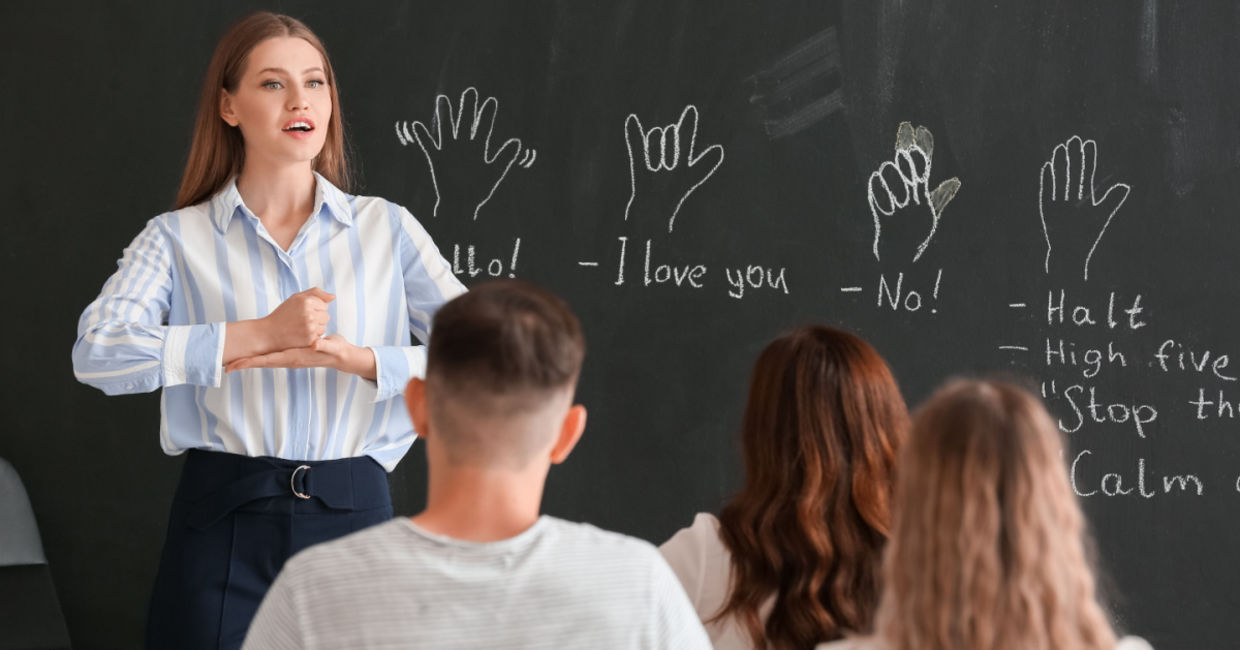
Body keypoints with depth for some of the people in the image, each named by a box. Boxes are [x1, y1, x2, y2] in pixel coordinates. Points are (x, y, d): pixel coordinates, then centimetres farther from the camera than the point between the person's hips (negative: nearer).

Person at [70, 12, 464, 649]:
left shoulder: (386, 228, 7)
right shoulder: (178, 237, 3)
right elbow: (96, 352, -14)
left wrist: (354, 357, -16)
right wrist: (262, 334, -19)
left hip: (353, 513, 1)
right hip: (223, 526, -1)